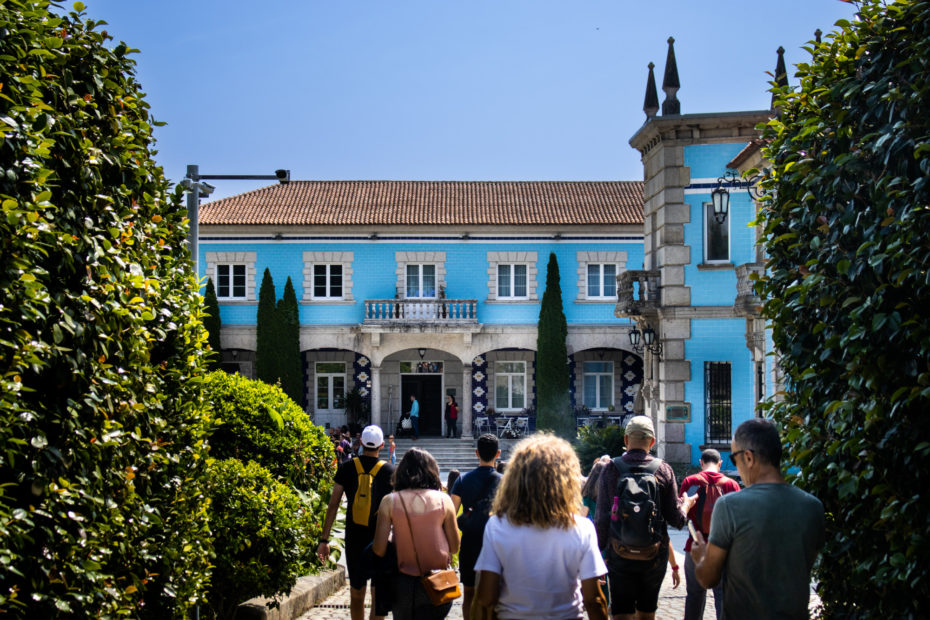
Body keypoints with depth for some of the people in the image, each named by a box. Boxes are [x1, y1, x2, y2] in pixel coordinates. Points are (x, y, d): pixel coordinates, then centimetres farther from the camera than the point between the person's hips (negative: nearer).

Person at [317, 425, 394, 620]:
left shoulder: (347, 468, -1)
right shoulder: (388, 471, -4)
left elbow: (333, 505, -1)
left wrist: (324, 540, 2)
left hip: (354, 538, 2)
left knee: (356, 594, 13)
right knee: (378, 594, 4)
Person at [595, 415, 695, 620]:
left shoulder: (611, 470, -6)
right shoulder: (663, 470, -4)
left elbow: (601, 517, -6)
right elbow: (676, 518, -1)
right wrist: (686, 504, 21)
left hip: (620, 556, -1)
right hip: (654, 557, 1)